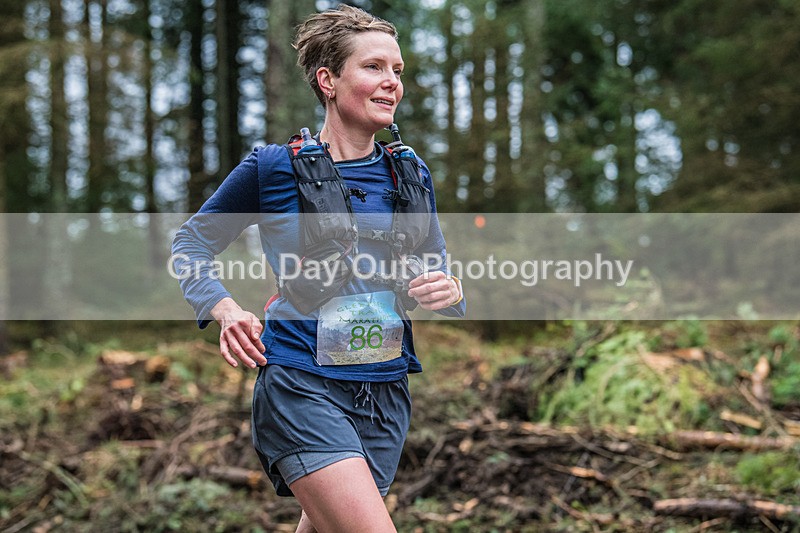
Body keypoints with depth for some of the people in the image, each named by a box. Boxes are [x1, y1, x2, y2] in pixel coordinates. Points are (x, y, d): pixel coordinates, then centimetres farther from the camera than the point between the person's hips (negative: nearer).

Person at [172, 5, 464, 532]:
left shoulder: (411, 173, 9)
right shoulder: (273, 166, -4)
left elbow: (438, 280, 17)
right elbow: (191, 244, 7)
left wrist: (449, 292, -7)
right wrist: (226, 310, -11)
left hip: (387, 392, 5)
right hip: (302, 388, -5)